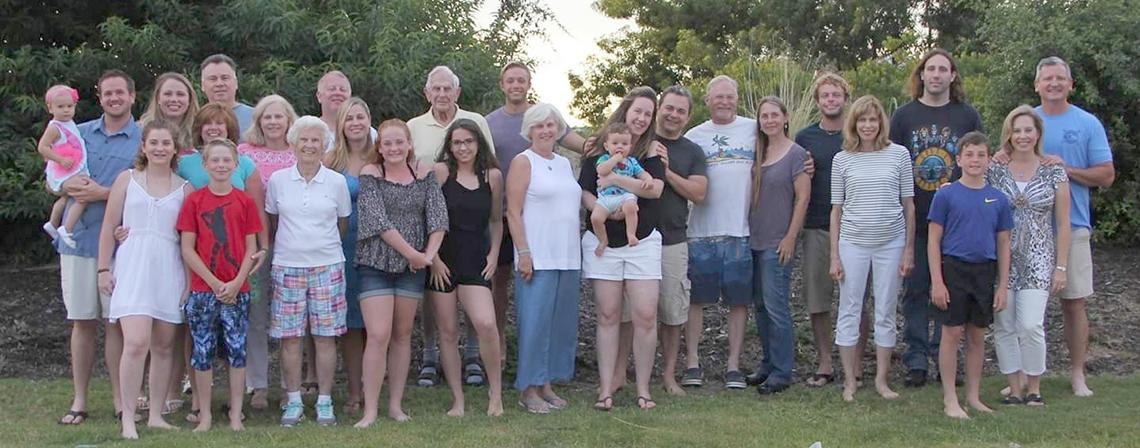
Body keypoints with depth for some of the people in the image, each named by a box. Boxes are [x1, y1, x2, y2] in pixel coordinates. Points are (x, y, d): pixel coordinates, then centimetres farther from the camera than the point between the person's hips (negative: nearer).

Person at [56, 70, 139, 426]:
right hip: (77, 239, 3)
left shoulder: (143, 140, 1)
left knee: (116, 322, 1)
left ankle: (120, 401, 8)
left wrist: (105, 193, -16)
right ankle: (79, 401, 13)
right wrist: (69, 186, -6)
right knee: (82, 321, 7)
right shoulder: (79, 134, 13)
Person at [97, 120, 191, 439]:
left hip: (169, 271, 2)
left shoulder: (184, 189, 9)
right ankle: (128, 418, -9)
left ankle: (156, 415, 16)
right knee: (137, 343, -16)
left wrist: (190, 281, 3)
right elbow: (109, 226, 8)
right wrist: (104, 269, 3)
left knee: (164, 346, 6)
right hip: (132, 267, -2)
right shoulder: (127, 179, 7)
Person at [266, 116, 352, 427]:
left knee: (325, 336, 0)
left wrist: (321, 242, 8)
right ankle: (293, 402, 10)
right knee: (290, 337, 0)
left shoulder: (337, 182, 3)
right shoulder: (278, 180, 4)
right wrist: (292, 243, 8)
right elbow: (272, 223, 13)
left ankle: (324, 402, 8)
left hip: (327, 265, 0)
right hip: (287, 266, 0)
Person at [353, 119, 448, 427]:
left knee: (403, 335, 9)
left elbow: (438, 216, 0)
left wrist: (429, 255, -13)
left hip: (413, 266, 4)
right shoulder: (370, 175, -6)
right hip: (375, 263, -4)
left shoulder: (424, 174, 4)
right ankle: (370, 410, -5)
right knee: (378, 336, -10)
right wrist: (413, 254, -13)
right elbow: (379, 221, -13)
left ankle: (396, 405, 18)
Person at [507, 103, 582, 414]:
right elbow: (513, 212, -9)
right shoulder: (523, 162, -3)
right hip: (537, 257, -7)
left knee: (562, 321, 8)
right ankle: (528, 390, 1)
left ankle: (547, 384, 18)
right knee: (535, 321, -6)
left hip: (567, 257, 7)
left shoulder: (564, 163, 16)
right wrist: (523, 253, -15)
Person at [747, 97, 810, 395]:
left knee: (776, 306, -7)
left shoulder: (796, 153, -7)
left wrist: (790, 238, -13)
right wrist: (746, 233, 10)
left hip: (779, 243, -7)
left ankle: (782, 373, -1)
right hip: (755, 241, 7)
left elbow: (803, 197, -10)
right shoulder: (758, 153, 12)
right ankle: (768, 365, 21)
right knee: (761, 306, 11)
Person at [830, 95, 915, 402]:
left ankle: (881, 379, 17)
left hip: (891, 243, 0)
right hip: (853, 243, 0)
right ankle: (850, 381, 11)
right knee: (849, 311, 2)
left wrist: (909, 249, 1)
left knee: (886, 313, 7)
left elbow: (908, 205, 5)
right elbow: (836, 209, 6)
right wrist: (834, 256, 1)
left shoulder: (898, 155, 2)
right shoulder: (842, 160, 3)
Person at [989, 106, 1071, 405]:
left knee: (1031, 325, -12)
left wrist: (1061, 266, 0)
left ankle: (1034, 387, 7)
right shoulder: (995, 171, 4)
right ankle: (1015, 387, 14)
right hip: (1001, 259, 2)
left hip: (1038, 260, -1)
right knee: (1004, 327, 1)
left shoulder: (1054, 171, 3)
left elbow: (1063, 224, 4)